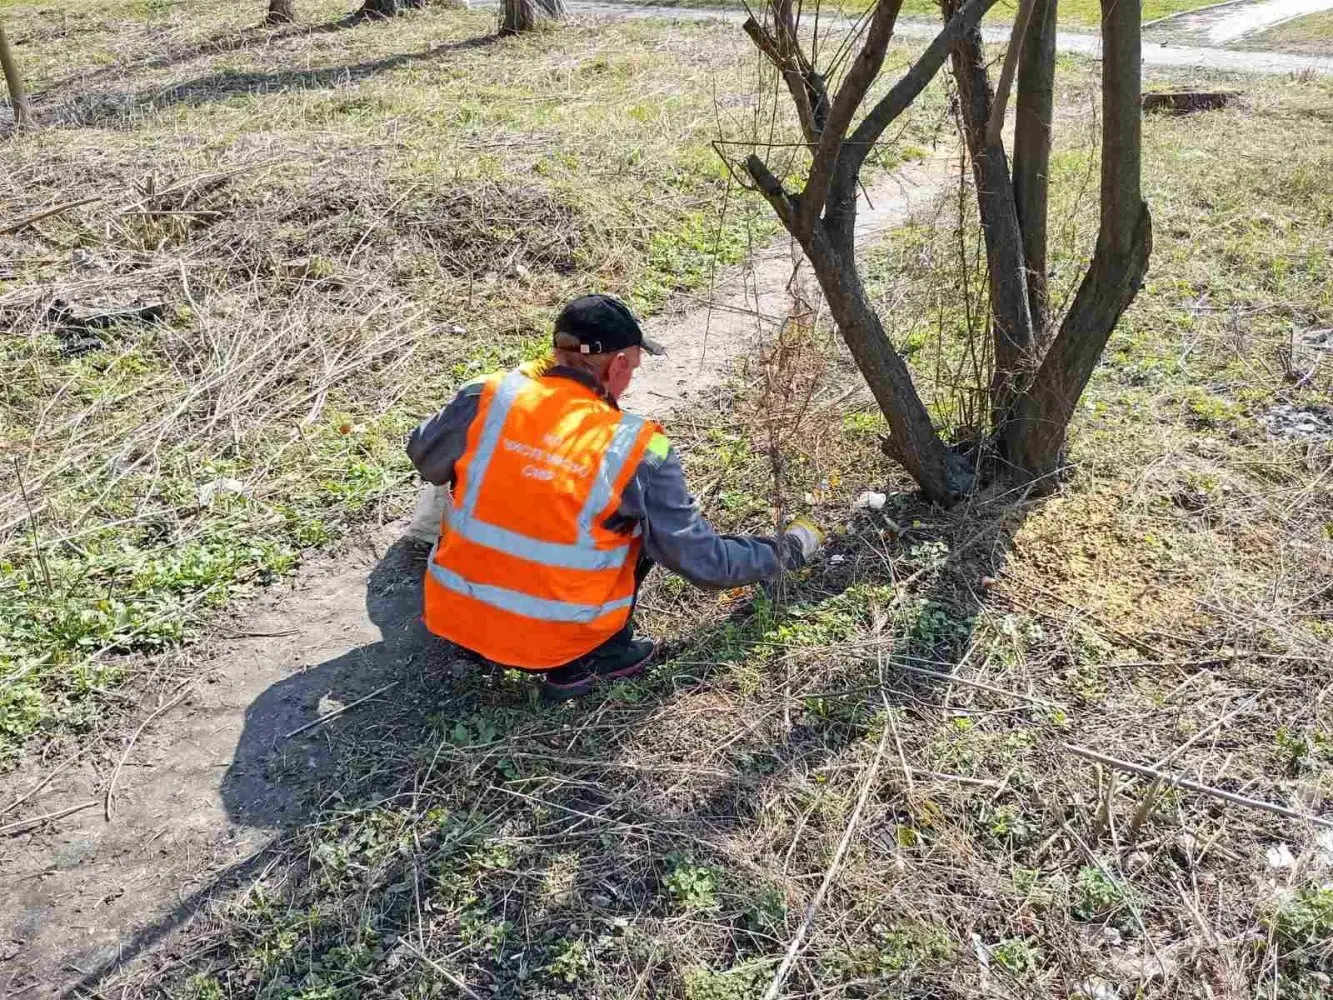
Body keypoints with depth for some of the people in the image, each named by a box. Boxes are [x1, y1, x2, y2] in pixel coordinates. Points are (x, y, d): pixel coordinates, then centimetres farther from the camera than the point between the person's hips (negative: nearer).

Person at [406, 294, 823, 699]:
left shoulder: (486, 398, -11)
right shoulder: (639, 454, -16)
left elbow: (425, 460, 10)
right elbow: (704, 562, -8)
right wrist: (785, 550, 8)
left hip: (451, 618, 3)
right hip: (552, 646, -2)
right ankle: (593, 658, 13)